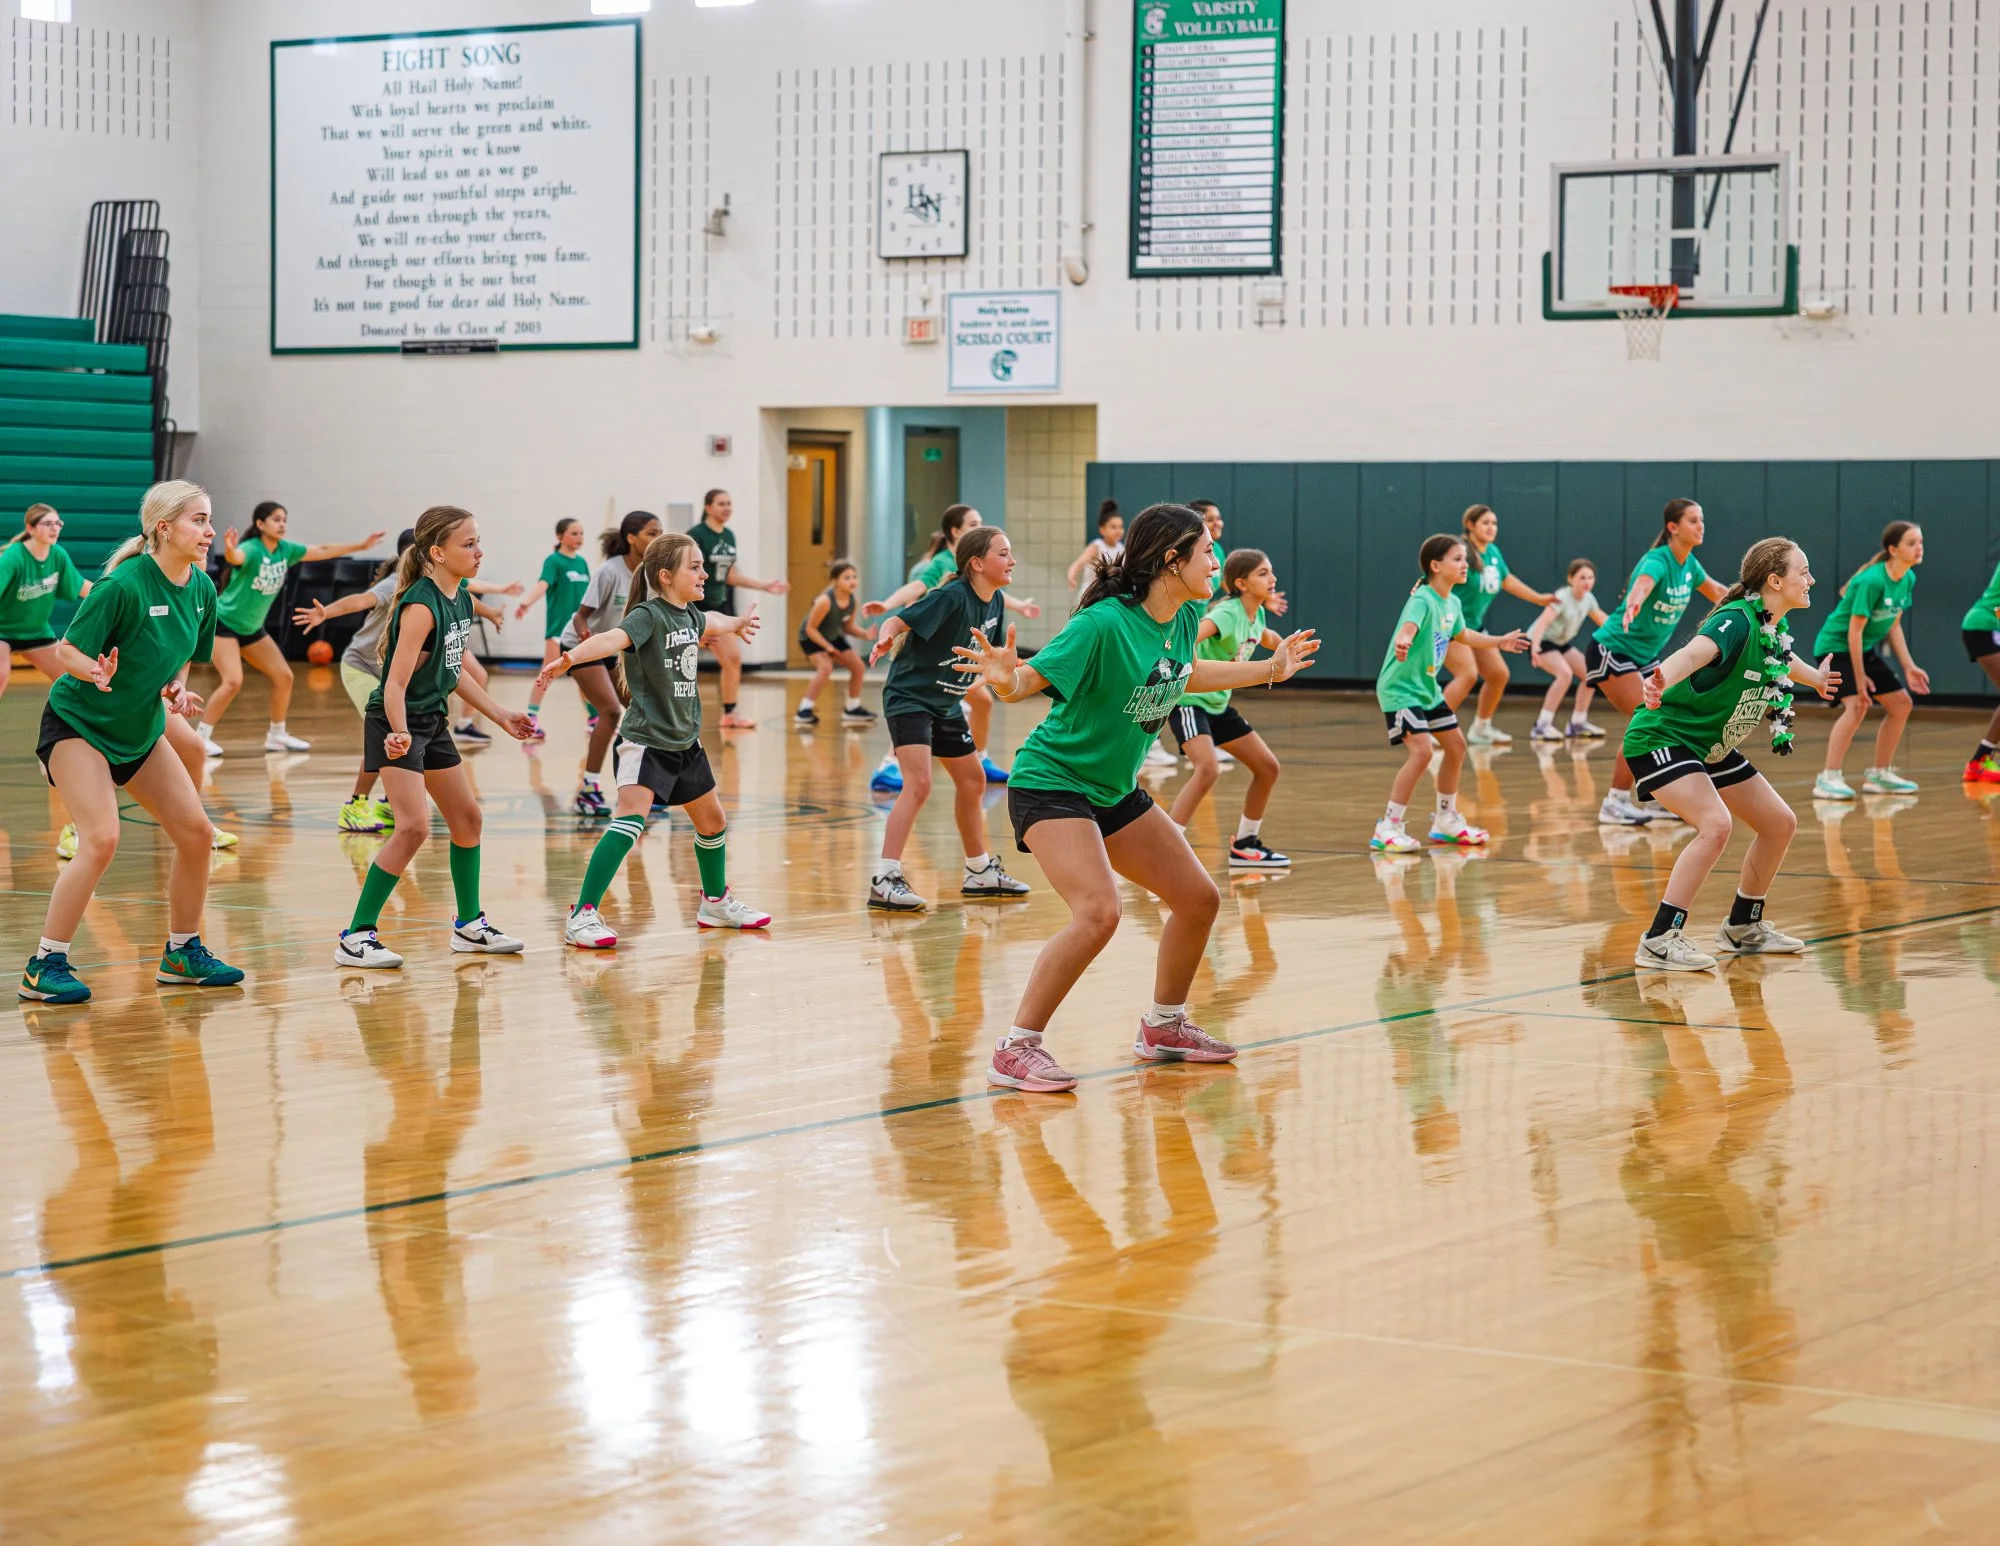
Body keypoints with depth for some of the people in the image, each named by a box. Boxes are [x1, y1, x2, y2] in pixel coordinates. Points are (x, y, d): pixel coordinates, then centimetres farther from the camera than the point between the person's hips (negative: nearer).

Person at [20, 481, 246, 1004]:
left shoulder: (202, 590, -2)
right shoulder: (124, 585, -24)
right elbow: (66, 651, -18)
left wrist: (176, 689, -7)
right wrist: (97, 673, -38)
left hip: (140, 731, 8)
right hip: (78, 723, -8)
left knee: (196, 832, 2)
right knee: (101, 838, -21)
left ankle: (181, 952, 19)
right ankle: (45, 966, -11)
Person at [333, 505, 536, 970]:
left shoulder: (461, 600, 3)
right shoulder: (421, 607, -23)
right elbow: (396, 682, -28)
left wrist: (501, 716, 19)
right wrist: (399, 733, -43)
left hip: (433, 722, 10)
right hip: (396, 726, -10)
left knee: (467, 817, 16)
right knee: (414, 826, -19)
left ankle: (469, 926, 31)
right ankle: (356, 938, -14)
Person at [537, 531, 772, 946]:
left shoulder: (689, 614, 6)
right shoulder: (648, 615, -19)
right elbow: (612, 639, -39)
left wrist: (736, 624, 54)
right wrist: (569, 658, -58)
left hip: (685, 741, 9)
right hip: (645, 740, -9)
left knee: (713, 822, 20)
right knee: (630, 821, -23)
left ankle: (716, 903, 42)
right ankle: (582, 917, -22)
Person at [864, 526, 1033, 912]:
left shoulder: (995, 601, 1)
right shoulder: (951, 597, -22)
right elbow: (898, 622, -27)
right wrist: (886, 639, -46)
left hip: (946, 704, 9)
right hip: (909, 697, -9)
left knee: (972, 782, 16)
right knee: (918, 784, -21)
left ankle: (980, 872, 32)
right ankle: (883, 881, -22)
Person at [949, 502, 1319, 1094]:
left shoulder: (1186, 617, -1)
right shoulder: (1104, 623, -26)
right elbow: (1029, 680, -26)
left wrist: (1271, 668, 27)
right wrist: (1004, 679, -49)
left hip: (1115, 790, 9)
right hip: (1051, 783, -9)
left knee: (1198, 899, 11)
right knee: (1098, 912, -27)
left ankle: (1164, 1027, 33)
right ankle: (1015, 1049, -16)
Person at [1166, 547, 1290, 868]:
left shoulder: (1256, 614, 3)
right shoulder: (1227, 613, -23)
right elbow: (1188, 638, -43)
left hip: (1217, 704, 9)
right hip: (1189, 700, -9)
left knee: (1267, 767, 9)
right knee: (1207, 768, -30)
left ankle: (1244, 846, 24)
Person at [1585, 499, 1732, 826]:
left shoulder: (1689, 564, 1)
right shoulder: (1657, 561, -24)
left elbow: (1715, 591, 23)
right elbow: (1642, 584, -49)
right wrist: (1633, 604, -70)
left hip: (1646, 655, 9)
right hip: (1613, 650, -9)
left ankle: (1657, 800, 17)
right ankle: (1614, 804, -14)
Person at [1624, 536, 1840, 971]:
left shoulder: (1775, 632, 3)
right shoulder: (1737, 622, -24)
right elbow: (1692, 654, -45)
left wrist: (1815, 678, 50)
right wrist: (1661, 682, -66)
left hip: (1711, 747, 10)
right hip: (1662, 737, -10)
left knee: (1780, 823, 10)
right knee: (1715, 824, -29)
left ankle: (1743, 927, 28)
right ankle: (1659, 941, -25)